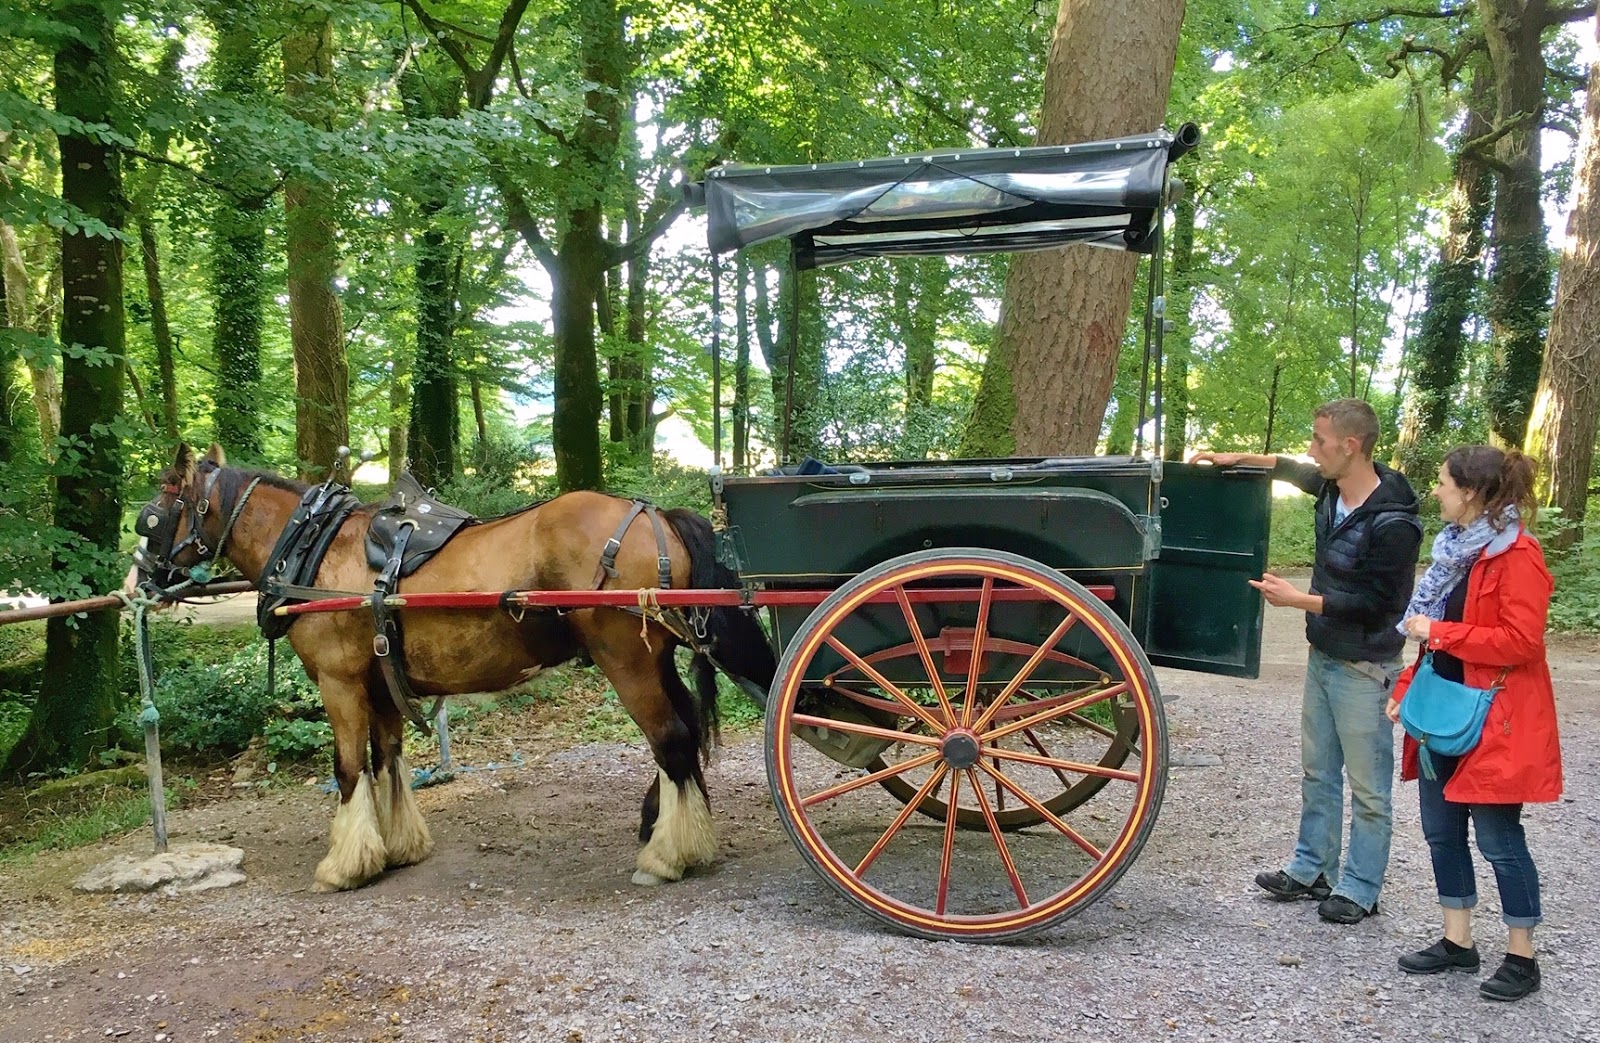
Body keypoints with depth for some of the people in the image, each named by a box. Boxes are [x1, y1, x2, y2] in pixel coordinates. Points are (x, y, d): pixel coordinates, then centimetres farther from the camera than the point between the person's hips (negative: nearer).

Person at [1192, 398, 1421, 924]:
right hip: (1324, 655, 9)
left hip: (1365, 668, -9)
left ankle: (1359, 890, 15)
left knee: (1368, 787, 4)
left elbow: (1374, 603, -21)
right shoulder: (1333, 489, 1)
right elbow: (1295, 469, 24)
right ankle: (1311, 869, 30)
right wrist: (1242, 458, 16)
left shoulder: (1392, 523, -23)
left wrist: (1297, 599, -19)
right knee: (1318, 772, 17)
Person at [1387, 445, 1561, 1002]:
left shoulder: (1517, 556, -16)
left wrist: (1438, 633, -20)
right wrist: (1407, 687, 12)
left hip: (1494, 721, -9)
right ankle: (1458, 942, 26)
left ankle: (1522, 958, 16)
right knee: (1442, 829, 13)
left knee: (1498, 839, 1)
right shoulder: (1455, 546, 12)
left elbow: (1522, 641, -23)